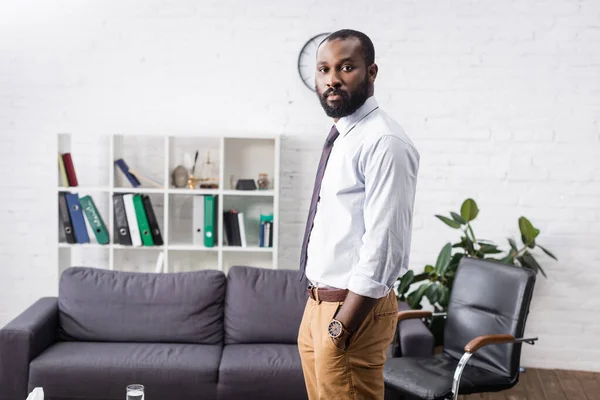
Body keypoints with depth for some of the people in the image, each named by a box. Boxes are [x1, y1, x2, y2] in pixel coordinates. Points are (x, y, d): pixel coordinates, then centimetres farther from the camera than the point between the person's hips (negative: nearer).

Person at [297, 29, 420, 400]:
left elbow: (383, 246, -23)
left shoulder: (385, 142, -18)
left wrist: (341, 327, -21)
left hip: (354, 308, -9)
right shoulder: (339, 139, 11)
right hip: (318, 303, 9)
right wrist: (321, 310, 18)